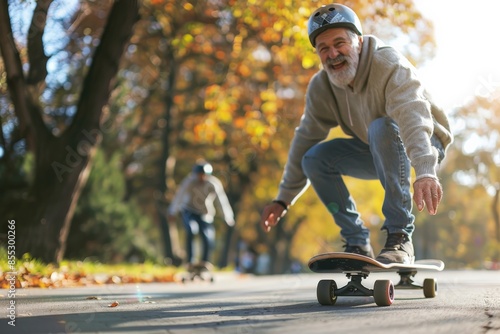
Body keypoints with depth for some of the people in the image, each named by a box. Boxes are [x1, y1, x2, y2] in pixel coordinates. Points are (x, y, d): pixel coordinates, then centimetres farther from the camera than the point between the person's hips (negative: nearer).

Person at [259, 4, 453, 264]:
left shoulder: (389, 64, -28)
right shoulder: (321, 86, -10)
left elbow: (413, 116, -44)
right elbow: (305, 139, -3)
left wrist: (425, 172, -60)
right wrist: (284, 199, -4)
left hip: (425, 144, -6)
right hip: (377, 153, 6)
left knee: (382, 127, -36)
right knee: (314, 158, -14)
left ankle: (399, 237, -32)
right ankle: (358, 243, -4)